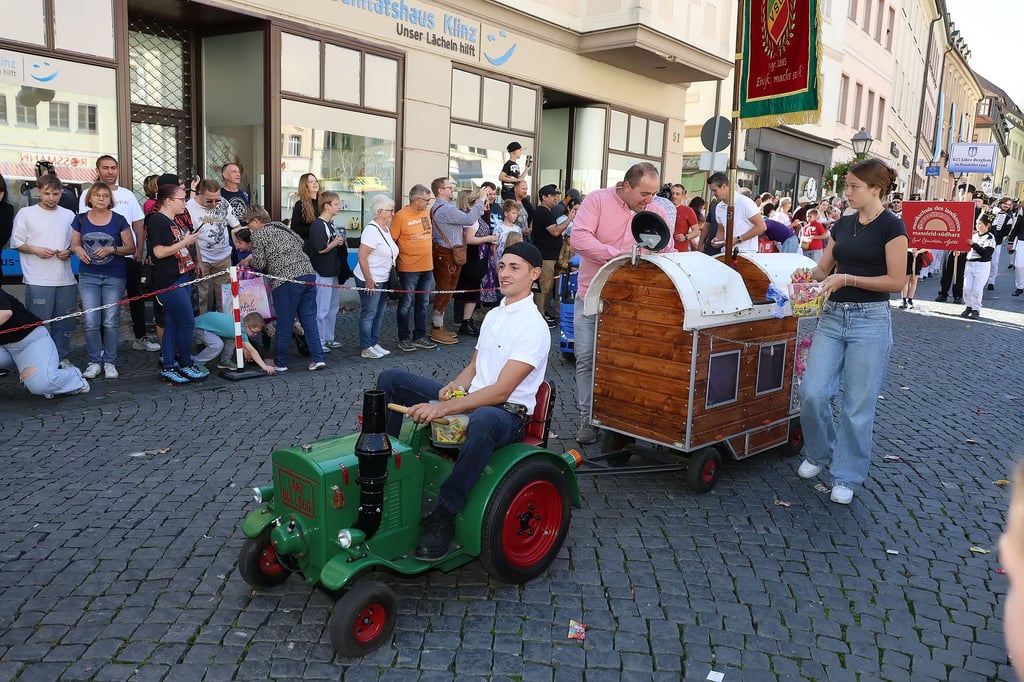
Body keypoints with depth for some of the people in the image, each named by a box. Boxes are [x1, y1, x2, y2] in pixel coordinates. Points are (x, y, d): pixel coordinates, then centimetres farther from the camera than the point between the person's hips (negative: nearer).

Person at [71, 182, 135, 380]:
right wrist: (78, 250, -10)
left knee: (111, 322, 1)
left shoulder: (119, 220, -1)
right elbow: (74, 244, 13)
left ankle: (110, 362, 12)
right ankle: (94, 362, 10)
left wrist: (111, 249, -15)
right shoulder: (80, 219, 5)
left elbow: (131, 248, 1)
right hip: (88, 276, 2)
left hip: (114, 277, -1)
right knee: (91, 322, -3)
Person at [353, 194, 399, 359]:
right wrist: (369, 280, -22)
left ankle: (375, 344, 27)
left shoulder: (386, 228, 10)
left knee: (379, 313, 16)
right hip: (370, 280, -9)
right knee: (369, 314, 0)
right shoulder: (372, 230, -18)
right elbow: (362, 256, -23)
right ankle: (366, 348, 9)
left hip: (383, 280, 9)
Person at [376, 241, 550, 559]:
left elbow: (501, 391, -23)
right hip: (470, 398, 9)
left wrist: (443, 408, -29)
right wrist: (453, 386, -4)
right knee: (391, 380, 2)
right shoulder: (493, 315, 14)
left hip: (507, 414, -8)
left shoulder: (534, 327, -15)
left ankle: (443, 515, -32)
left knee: (483, 419, -46)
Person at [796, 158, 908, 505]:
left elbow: (896, 281, -11)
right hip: (832, 316, 5)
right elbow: (824, 268, 16)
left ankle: (847, 477, 16)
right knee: (812, 392, -2)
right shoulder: (843, 224, 11)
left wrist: (847, 278, -17)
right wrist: (808, 276, -5)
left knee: (858, 405, 2)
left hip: (870, 321, -5)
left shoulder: (891, 226, -7)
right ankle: (819, 453, 24)